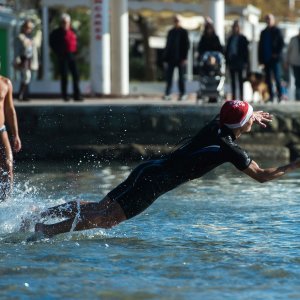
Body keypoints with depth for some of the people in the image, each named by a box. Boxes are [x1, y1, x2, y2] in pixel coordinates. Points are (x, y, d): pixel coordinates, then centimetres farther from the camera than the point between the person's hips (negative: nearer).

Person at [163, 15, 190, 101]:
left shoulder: (183, 32, 1)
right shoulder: (170, 32, 13)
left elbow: (187, 45, -4)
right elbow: (167, 45, 15)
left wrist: (184, 58, -12)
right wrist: (166, 58, 8)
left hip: (180, 58, -4)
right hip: (171, 58, 4)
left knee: (181, 77, 2)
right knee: (169, 77, -2)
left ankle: (182, 94, 8)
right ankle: (167, 94, -3)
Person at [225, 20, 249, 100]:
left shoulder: (242, 38, -1)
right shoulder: (230, 38, 12)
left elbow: (246, 51, -3)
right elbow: (227, 50, 14)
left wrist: (246, 62, -9)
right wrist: (227, 60, 7)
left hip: (239, 61, -5)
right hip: (231, 61, 5)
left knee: (240, 79, -4)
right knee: (233, 80, 6)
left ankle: (241, 96, -4)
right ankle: (234, 96, 8)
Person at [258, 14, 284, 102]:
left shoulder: (277, 31, 0)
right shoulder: (264, 33, 14)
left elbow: (281, 43, -3)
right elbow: (260, 46, 14)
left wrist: (277, 54, -12)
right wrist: (261, 59, 8)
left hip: (274, 59, -5)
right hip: (266, 58, 5)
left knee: (277, 77, -8)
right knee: (268, 79, 4)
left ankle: (280, 95, -2)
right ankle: (271, 96, 7)